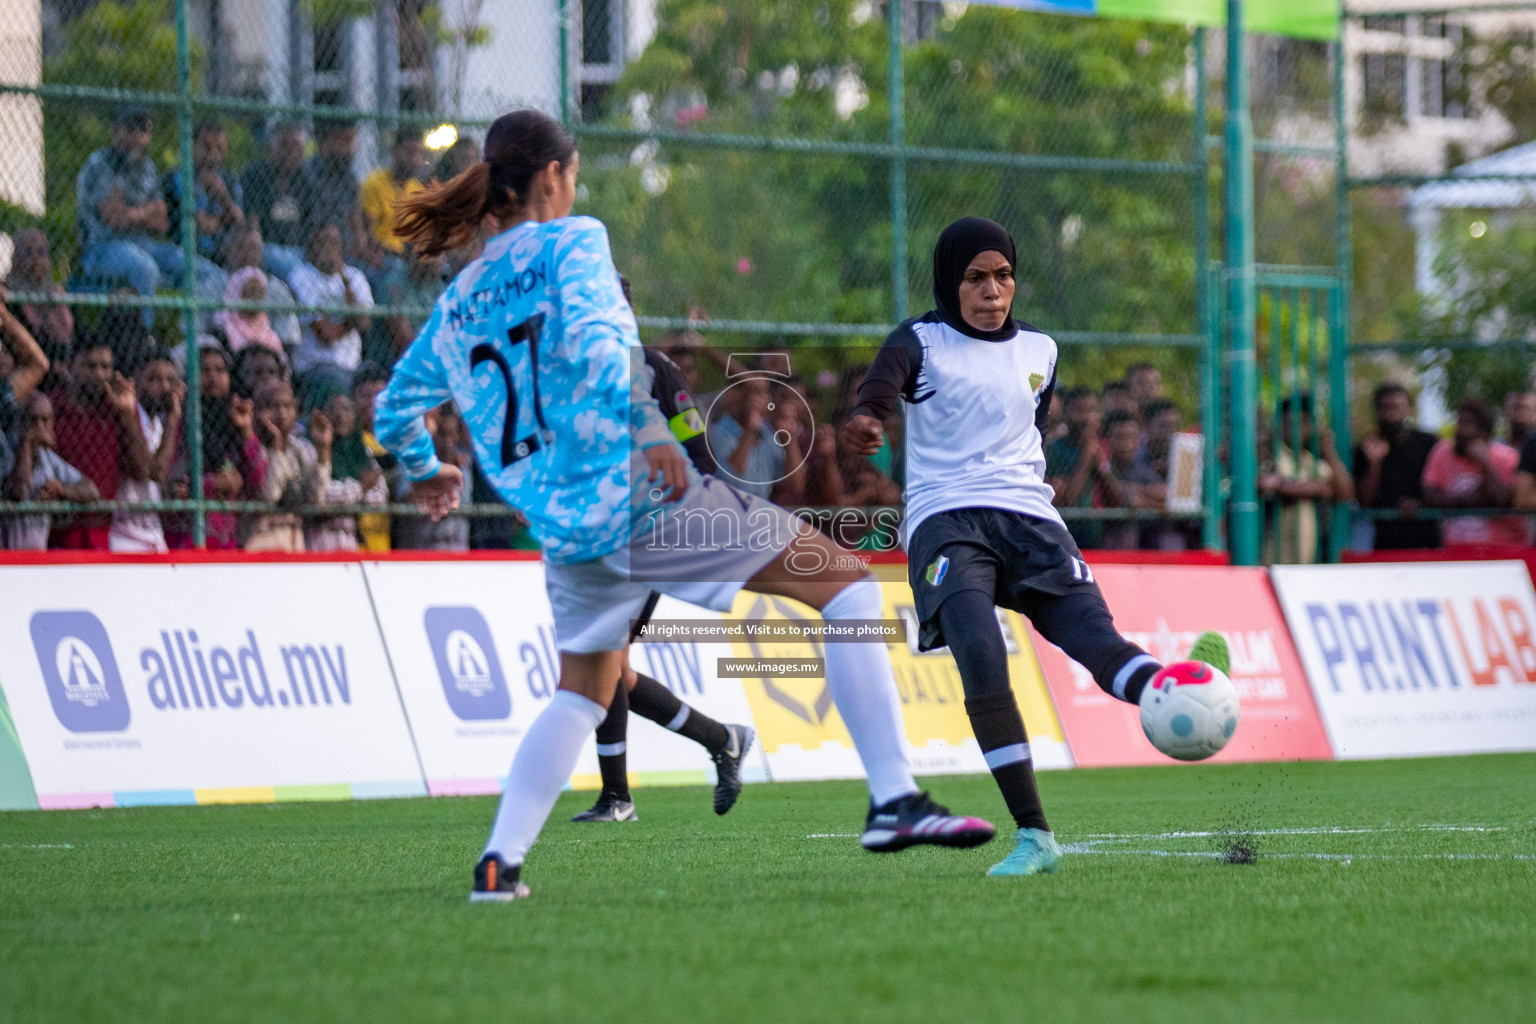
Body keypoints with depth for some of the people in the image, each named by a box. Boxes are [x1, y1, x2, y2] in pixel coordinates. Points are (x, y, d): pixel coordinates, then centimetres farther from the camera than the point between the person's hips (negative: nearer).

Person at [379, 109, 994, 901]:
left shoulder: (457, 301, 16)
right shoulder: (570, 242, -2)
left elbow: (395, 409, 25)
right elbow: (590, 341, -21)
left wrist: (424, 471, 44)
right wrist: (642, 429, -23)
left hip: (562, 529, 7)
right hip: (641, 497, -7)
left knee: (581, 693, 25)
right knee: (847, 584, -2)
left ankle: (499, 861, 10)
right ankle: (894, 800, -13)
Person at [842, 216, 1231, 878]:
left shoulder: (1038, 351, 19)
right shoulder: (922, 341, 3)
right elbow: (885, 379, -21)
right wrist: (866, 418, -42)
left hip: (1028, 517, 4)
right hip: (945, 519, -4)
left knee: (1097, 639, -23)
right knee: (980, 652, -29)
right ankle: (1033, 837, -28)